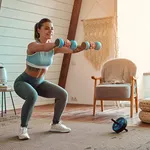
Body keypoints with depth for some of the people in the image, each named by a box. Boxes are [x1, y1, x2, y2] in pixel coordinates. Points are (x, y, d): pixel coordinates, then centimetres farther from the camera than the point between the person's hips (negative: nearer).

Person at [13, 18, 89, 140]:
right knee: (32, 96, -37)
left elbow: (72, 50, -19)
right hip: (23, 82, -6)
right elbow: (44, 47, -48)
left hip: (39, 83, 6)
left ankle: (55, 124, 13)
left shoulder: (54, 47, -6)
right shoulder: (32, 45, -24)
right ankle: (23, 128, -18)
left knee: (63, 94, -5)